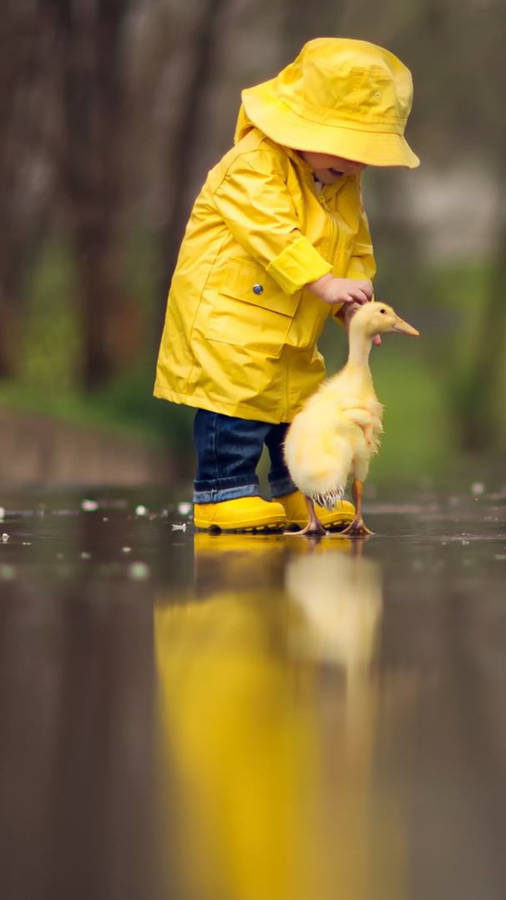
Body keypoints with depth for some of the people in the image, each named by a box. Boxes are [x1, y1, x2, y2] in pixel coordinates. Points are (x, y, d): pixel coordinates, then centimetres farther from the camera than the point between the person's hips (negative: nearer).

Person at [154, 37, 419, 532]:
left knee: (301, 408, 14)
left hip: (292, 334, 8)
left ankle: (298, 495, 27)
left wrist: (353, 303, -5)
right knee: (237, 407, -11)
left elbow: (356, 251, 14)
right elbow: (272, 233, -29)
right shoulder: (254, 164, -18)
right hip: (227, 320, -8)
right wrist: (325, 283, -36)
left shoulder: (344, 185, 9)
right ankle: (224, 492, -1)